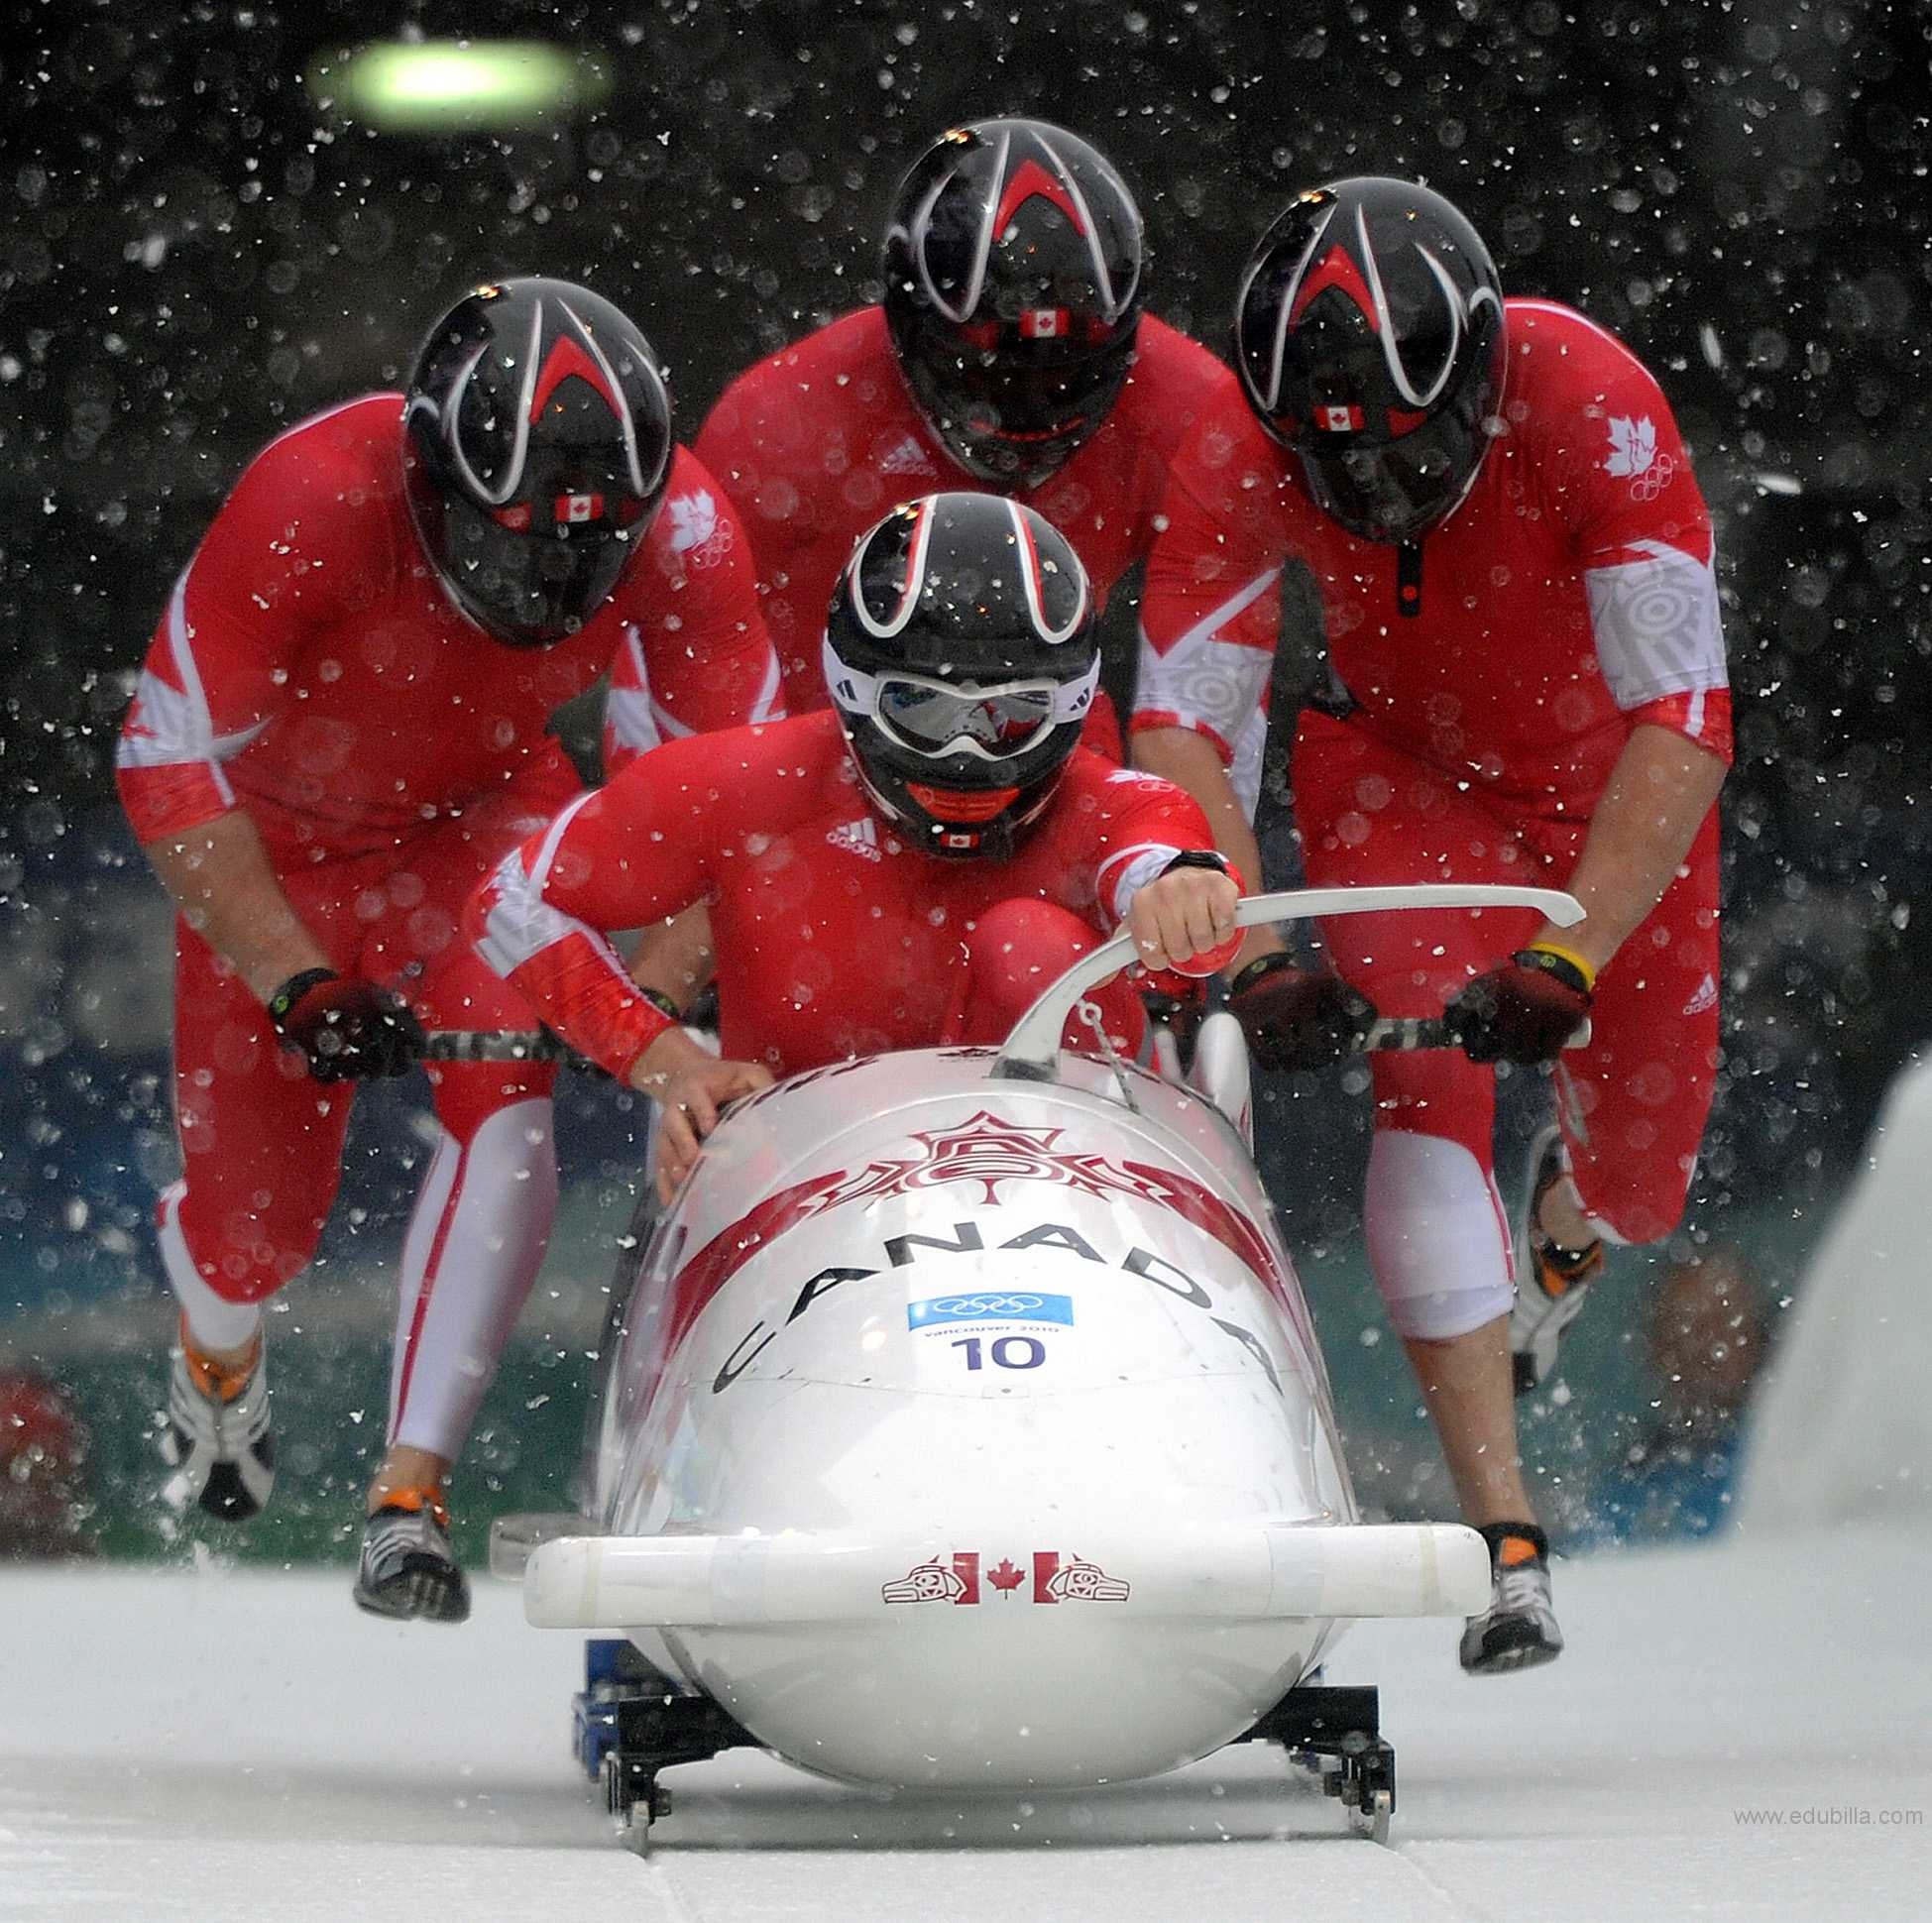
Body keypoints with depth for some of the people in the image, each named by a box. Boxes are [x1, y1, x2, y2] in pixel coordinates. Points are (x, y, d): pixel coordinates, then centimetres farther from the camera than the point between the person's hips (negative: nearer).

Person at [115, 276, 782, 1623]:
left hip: (482, 820, 1)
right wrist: (297, 982, -35)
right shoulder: (314, 507, -37)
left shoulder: (680, 528, -29)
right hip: (274, 847, -1)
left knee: (507, 1092, -26)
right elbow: (168, 762, -29)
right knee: (255, 1217, 4)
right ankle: (221, 1347, 43)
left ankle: (412, 1492, -20)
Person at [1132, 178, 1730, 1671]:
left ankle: (1566, 1231, 48)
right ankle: (1507, 1544, -22)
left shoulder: (1588, 405, -36)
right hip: (1401, 765, 0)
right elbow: (1180, 736, -31)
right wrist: (1251, 961, -45)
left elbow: (1682, 729, -38)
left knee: (1645, 1167, 7)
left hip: (1609, 770, 0)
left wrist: (1570, 956, -47)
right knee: (1425, 1088, -22)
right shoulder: (1244, 462, -29)